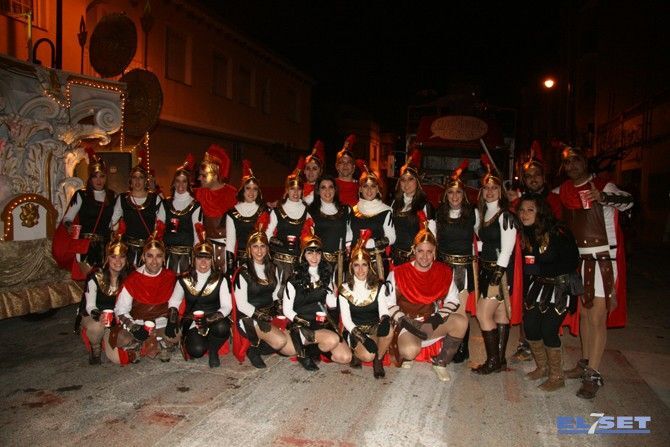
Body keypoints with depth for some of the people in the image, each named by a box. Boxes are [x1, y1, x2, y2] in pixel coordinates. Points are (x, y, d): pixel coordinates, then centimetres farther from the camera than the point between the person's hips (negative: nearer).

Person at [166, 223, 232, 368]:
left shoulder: (220, 279, -3)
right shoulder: (184, 280, 1)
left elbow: (227, 306, -10)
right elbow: (173, 302, 13)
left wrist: (208, 320, -26)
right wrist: (172, 321, -5)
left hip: (215, 320, -1)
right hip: (192, 322, 1)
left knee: (222, 328, -36)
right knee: (197, 350, -26)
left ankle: (213, 351, -3)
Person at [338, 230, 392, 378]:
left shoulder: (377, 287, 2)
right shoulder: (345, 289, -4)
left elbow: (383, 310, -8)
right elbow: (346, 319, -9)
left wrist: (385, 320, -35)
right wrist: (363, 338, -24)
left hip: (374, 328, 2)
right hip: (354, 331, -2)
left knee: (388, 330, -33)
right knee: (367, 356, -30)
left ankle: (378, 360, -6)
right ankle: (355, 351, 7)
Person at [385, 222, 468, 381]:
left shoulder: (444, 272, 0)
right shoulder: (398, 273, -9)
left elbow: (453, 300, 6)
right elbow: (389, 304, -6)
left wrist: (438, 317, -11)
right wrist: (405, 322, -18)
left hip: (432, 322, 4)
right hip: (407, 324, -4)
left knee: (461, 322, -23)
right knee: (411, 351, -35)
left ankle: (440, 363, -2)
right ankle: (406, 359, 7)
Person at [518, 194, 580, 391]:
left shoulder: (558, 233, -19)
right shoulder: (525, 234, 0)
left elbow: (572, 263, -19)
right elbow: (524, 265, 5)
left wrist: (539, 268, -21)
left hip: (559, 288, -6)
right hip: (538, 286, 6)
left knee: (548, 330, -8)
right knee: (530, 325, 5)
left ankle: (557, 377, 12)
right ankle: (542, 368, 28)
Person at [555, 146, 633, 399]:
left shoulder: (602, 187, -9)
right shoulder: (563, 191, 8)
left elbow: (627, 202, -20)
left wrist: (604, 197, -41)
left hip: (602, 259, -6)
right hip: (578, 258, 6)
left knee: (597, 318, -4)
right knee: (583, 313, 17)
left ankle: (593, 375, 5)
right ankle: (585, 363, 31)